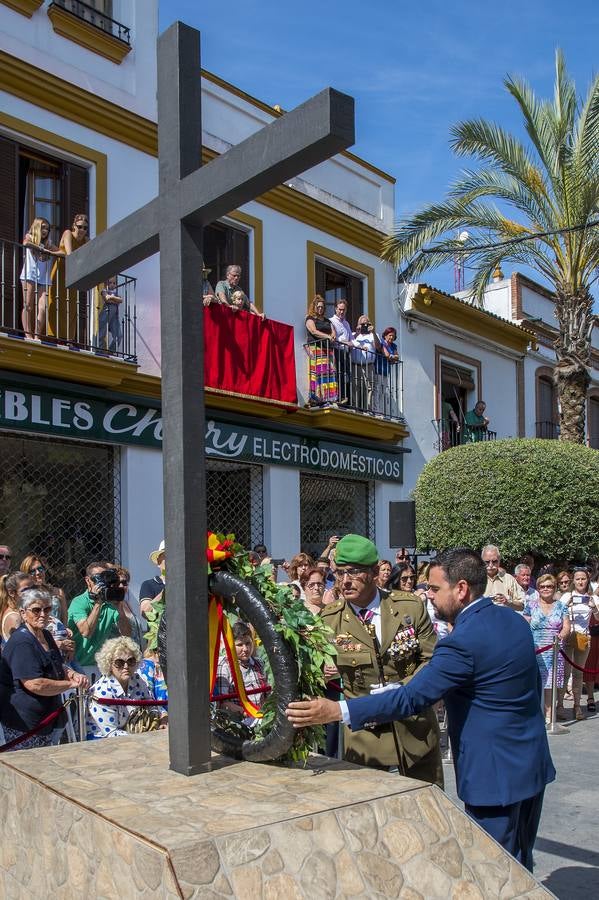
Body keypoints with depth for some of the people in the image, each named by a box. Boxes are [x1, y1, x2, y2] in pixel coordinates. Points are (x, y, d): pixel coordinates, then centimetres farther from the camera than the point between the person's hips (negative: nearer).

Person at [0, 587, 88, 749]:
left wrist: (74, 674, -2)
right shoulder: (21, 643, -22)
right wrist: (71, 684, -18)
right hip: (24, 725, -9)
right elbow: (35, 685, -29)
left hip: (45, 717, 9)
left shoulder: (45, 635, 9)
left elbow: (57, 666, 21)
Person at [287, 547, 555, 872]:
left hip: (496, 774, -9)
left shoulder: (463, 641, -24)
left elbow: (410, 698, -27)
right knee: (520, 866, 21)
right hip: (533, 764, 9)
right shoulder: (514, 620, 3)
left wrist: (335, 711, -28)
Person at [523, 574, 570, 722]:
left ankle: (548, 714, 9)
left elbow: (567, 626, 5)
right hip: (535, 650, -1)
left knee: (550, 682, 2)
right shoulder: (531, 605, 6)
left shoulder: (560, 606, 11)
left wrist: (561, 636, -16)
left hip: (554, 651, 2)